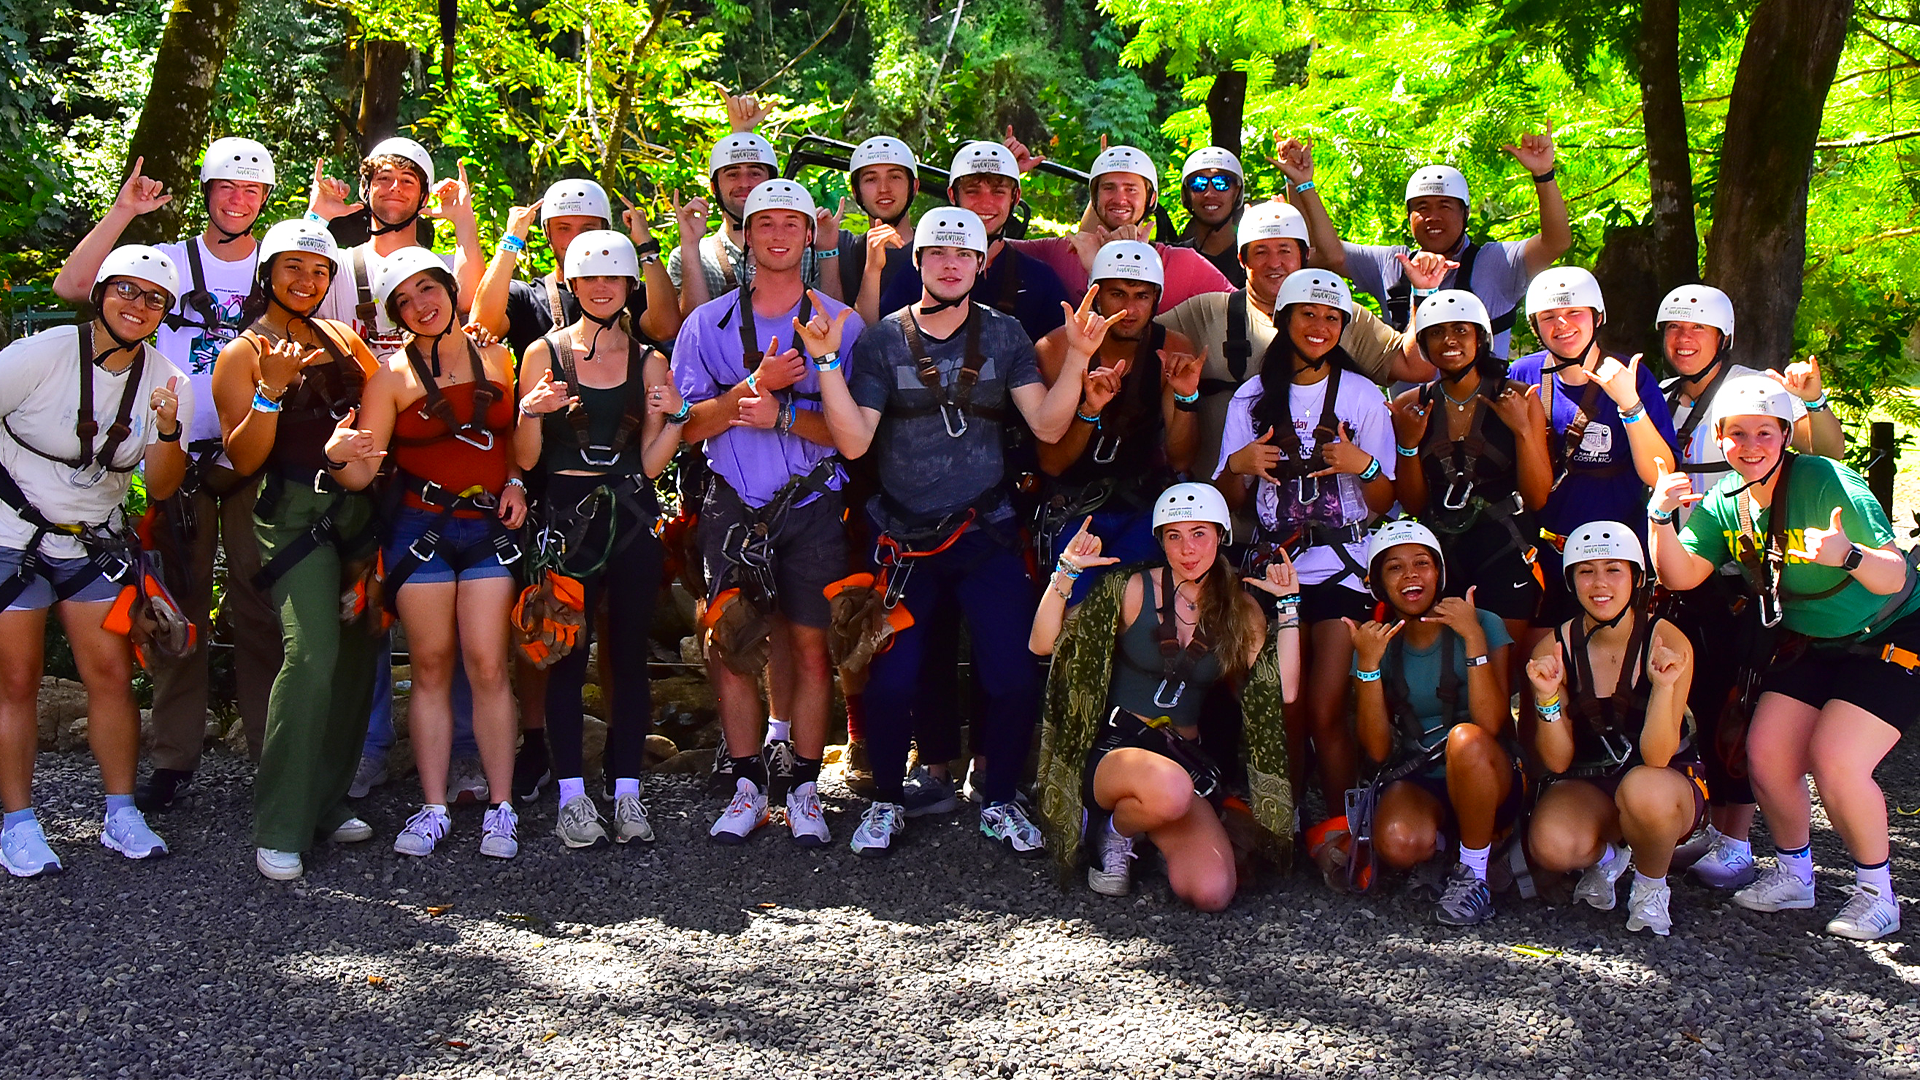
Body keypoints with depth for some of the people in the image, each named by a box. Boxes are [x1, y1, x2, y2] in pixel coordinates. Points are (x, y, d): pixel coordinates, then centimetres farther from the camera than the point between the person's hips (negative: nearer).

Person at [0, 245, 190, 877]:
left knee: (111, 672, -1)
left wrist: (169, 431, -22)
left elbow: (161, 487, -3)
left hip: (94, 542, 4)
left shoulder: (164, 381, -1)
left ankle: (121, 814, 9)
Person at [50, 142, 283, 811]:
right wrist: (122, 213, -10)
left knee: (259, 605, 1)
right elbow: (70, 286, -4)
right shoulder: (170, 261, 5)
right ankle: (174, 759, 9)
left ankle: (273, 750, 9)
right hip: (180, 456, 0)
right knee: (181, 605, 3)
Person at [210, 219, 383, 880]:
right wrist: (271, 392, -19)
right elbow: (244, 459, -5)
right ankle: (280, 830, -14)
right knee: (312, 656, -19)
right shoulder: (243, 354, 1)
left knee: (355, 656, 2)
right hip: (294, 512, -6)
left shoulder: (341, 339, 17)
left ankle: (327, 804, 14)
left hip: (356, 508, 6)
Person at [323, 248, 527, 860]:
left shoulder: (498, 359, 9)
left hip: (490, 526, 1)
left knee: (487, 664, -6)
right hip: (419, 527, 0)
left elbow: (520, 436, 23)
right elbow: (361, 475, -2)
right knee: (431, 667, 1)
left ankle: (500, 808, 2)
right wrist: (338, 456, -24)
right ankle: (433, 808, 8)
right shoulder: (393, 376, 2)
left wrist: (515, 482, 4)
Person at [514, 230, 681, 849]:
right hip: (567, 514, -2)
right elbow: (525, 459, 2)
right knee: (567, 655, -2)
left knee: (629, 653, 4)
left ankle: (627, 791, 12)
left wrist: (675, 418, -7)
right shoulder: (546, 353, 4)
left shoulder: (648, 363, 9)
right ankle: (572, 796, 6)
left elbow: (650, 465, 9)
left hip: (631, 515, 2)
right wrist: (531, 413, -16)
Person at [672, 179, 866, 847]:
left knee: (810, 646, -1)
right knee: (730, 644, 0)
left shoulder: (840, 324, 5)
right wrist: (754, 387, -13)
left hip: (812, 504, -1)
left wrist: (781, 416, -15)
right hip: (732, 507, 1)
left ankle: (803, 788, 11)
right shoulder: (708, 323, 8)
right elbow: (689, 423, 0)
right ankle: (749, 784, 13)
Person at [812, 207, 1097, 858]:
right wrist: (826, 361, -17)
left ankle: (999, 804, 16)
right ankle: (886, 803, 19)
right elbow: (853, 441, -8)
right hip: (906, 540, -1)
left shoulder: (1004, 337, 5)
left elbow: (1048, 427, -4)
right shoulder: (883, 342, 1)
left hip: (987, 535, 1)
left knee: (1014, 678, -6)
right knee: (891, 682, -5)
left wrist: (1077, 357, -16)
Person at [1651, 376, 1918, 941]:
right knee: (1766, 754, -7)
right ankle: (1794, 873, 17)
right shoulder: (1725, 500, -5)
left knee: (1836, 761, -20)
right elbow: (1680, 575, -10)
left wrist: (1849, 555, -50)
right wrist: (1661, 516, -26)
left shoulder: (1829, 484, -25)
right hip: (1809, 645, 6)